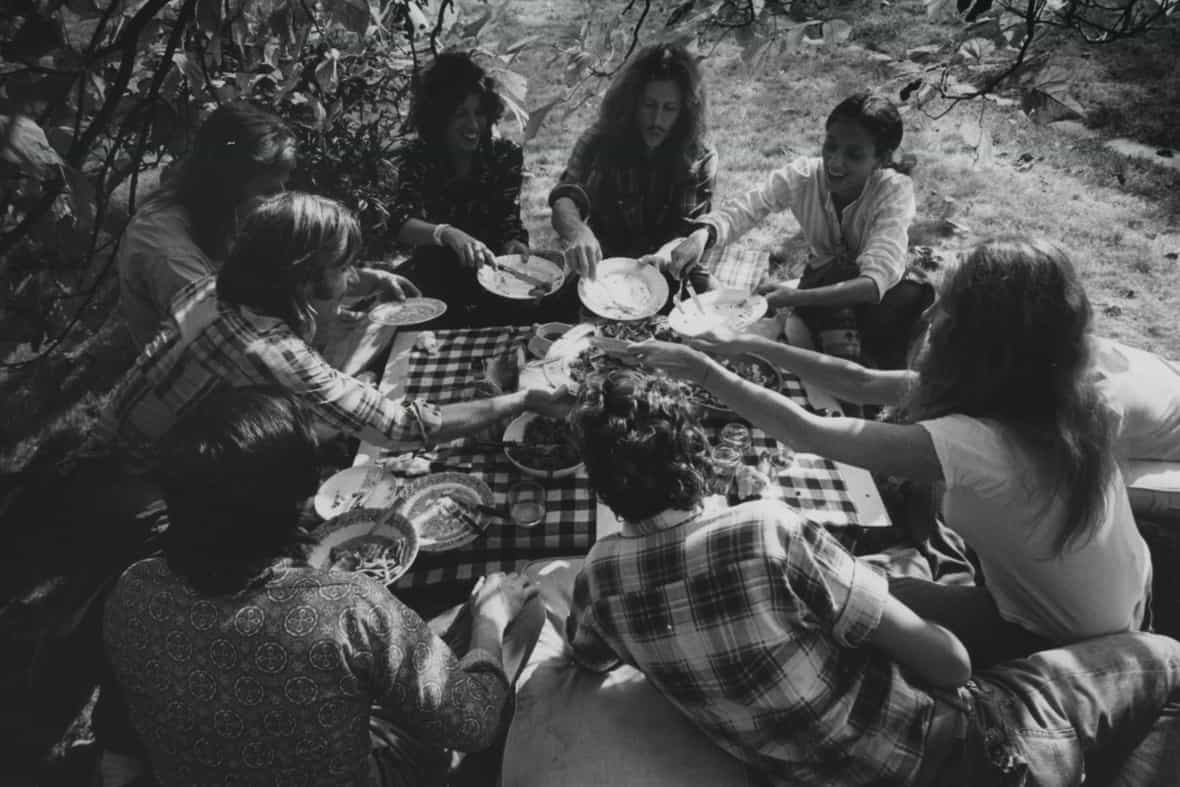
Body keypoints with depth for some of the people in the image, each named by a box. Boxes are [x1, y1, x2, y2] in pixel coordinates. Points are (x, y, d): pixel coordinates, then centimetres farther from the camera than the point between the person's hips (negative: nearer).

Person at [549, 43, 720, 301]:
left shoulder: (701, 157, -7)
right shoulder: (598, 142, -9)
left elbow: (692, 233, -14)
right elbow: (566, 199, -23)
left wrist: (664, 259, -38)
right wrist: (577, 231, -48)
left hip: (670, 273, 1)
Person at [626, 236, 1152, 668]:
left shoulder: (984, 444, -37)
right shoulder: (1050, 395, -12)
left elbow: (809, 435, -32)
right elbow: (866, 383, -7)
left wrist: (704, 372, -24)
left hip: (1066, 645, -6)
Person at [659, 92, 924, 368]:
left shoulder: (894, 189, -26)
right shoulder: (803, 174, -19)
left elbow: (877, 279, -40)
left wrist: (796, 297, -55)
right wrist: (703, 233, -52)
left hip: (872, 296, -1)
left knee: (914, 294, -35)